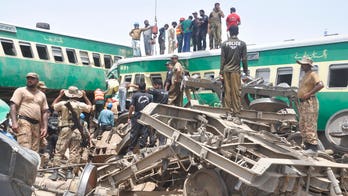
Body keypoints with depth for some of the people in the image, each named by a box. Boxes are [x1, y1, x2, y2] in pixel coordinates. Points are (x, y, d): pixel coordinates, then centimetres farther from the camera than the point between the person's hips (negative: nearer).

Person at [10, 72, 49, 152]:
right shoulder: (21, 91, 9)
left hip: (37, 124, 5)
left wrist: (45, 127, 8)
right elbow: (13, 106, -1)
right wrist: (14, 122, -15)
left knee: (35, 151, 0)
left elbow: (44, 112, 19)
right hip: (24, 122, -5)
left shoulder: (42, 95, 22)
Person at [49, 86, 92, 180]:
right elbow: (90, 107, 17)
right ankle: (69, 171, 6)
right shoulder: (80, 105, -1)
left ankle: (55, 172, 4)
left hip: (65, 130, 0)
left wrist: (60, 95, 24)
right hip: (76, 131, 0)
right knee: (73, 152, 5)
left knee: (59, 151, 5)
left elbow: (53, 105, 18)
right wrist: (85, 97, 22)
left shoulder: (63, 104, -3)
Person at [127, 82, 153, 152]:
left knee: (134, 133, 6)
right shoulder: (149, 96, 5)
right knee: (145, 133, 6)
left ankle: (131, 149, 13)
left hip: (137, 117, -1)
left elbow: (132, 107, -8)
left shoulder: (135, 95, -3)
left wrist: (129, 117, -2)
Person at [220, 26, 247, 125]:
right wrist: (246, 72, 9)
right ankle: (236, 115, -2)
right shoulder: (242, 44, 1)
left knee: (227, 91, 7)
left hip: (226, 71, 1)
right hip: (236, 71, -1)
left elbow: (222, 59, 2)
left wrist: (221, 71, 8)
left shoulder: (224, 44, 2)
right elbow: (244, 59, 1)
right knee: (236, 93, -1)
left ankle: (229, 112, 10)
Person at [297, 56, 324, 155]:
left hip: (310, 103, -10)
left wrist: (309, 94, -23)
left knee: (310, 125, -11)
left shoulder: (312, 74, -9)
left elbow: (321, 85, -24)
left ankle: (313, 147, -8)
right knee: (302, 125, 12)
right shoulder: (305, 76, 21)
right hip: (303, 103, 10)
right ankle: (307, 146, 19)